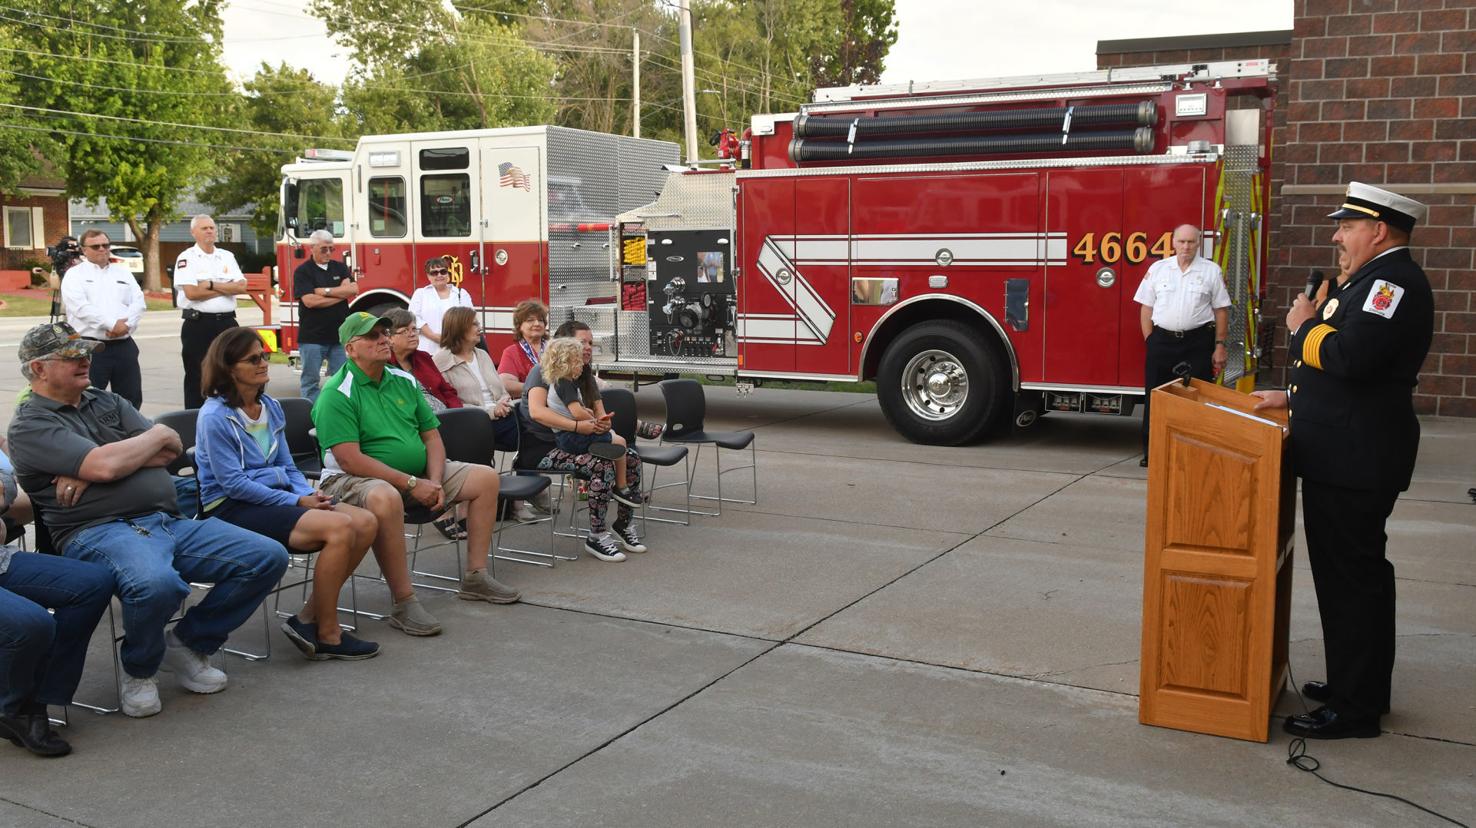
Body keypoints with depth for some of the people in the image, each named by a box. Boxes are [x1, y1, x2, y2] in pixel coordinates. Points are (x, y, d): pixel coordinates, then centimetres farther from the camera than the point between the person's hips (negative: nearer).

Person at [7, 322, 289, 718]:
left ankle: (188, 643, 10)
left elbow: (167, 454, 8)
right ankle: (140, 670, -6)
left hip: (168, 522, 7)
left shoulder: (108, 402, 22)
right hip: (99, 532, -7)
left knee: (268, 556, -7)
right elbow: (105, 466, -16)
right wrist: (159, 435, 1)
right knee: (156, 583, -40)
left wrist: (90, 468, -5)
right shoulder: (30, 425, 1)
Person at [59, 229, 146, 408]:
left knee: (131, 399, 9)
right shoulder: (75, 275, 3)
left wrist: (125, 325, -11)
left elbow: (139, 303, 7)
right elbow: (81, 307, -12)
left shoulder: (123, 272, 18)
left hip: (124, 345, 5)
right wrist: (112, 324, -18)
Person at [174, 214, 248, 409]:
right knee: (197, 378, 1)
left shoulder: (227, 256, 12)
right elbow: (191, 292, -15)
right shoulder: (187, 258, -2)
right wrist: (227, 287, -6)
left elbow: (241, 286, -1)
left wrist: (212, 284, -11)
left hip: (227, 323, 4)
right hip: (198, 325, -4)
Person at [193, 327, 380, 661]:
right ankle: (327, 634, -14)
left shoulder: (271, 407, 12)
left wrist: (309, 494, -5)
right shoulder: (214, 417, -11)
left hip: (275, 496, 8)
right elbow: (234, 484, -15)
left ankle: (309, 617, -5)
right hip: (231, 508, -8)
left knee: (365, 523, -13)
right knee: (339, 528, -27)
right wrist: (296, 502, -17)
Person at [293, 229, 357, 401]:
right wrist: (341, 293, -6)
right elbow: (309, 301, -15)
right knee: (311, 380, 2)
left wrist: (325, 291, -11)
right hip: (312, 337, -4)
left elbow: (354, 290, -3)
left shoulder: (340, 267, 12)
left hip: (339, 334, 4)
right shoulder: (303, 271, -2)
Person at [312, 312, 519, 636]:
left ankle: (475, 577, 6)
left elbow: (432, 436, 10)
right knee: (385, 498, -42)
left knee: (486, 477, 0)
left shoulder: (404, 381, 10)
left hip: (417, 474, 8)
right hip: (354, 479, -8)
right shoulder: (337, 394, -13)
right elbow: (351, 460, -21)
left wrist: (434, 482, -9)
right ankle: (404, 603, -32)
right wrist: (411, 484, -22)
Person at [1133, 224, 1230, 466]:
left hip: (1197, 343, -1)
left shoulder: (1212, 271, 2)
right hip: (1162, 342, 1)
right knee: (1155, 397, 5)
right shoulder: (1158, 269, 5)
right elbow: (1146, 308, 8)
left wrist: (1219, 346, -2)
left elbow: (1221, 311, 3)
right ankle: (1152, 451, 13)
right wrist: (1150, 341, 1)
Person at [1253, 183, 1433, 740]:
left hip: (1356, 463, -10)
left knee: (1353, 577, -3)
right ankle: (1356, 684, 29)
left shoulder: (1394, 282, -16)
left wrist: (1304, 327, -12)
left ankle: (1356, 709, 5)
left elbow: (1350, 357, -29)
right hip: (1341, 457, 10)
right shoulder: (1372, 279, 17)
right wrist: (1295, 397, 16)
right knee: (1348, 573, 17)